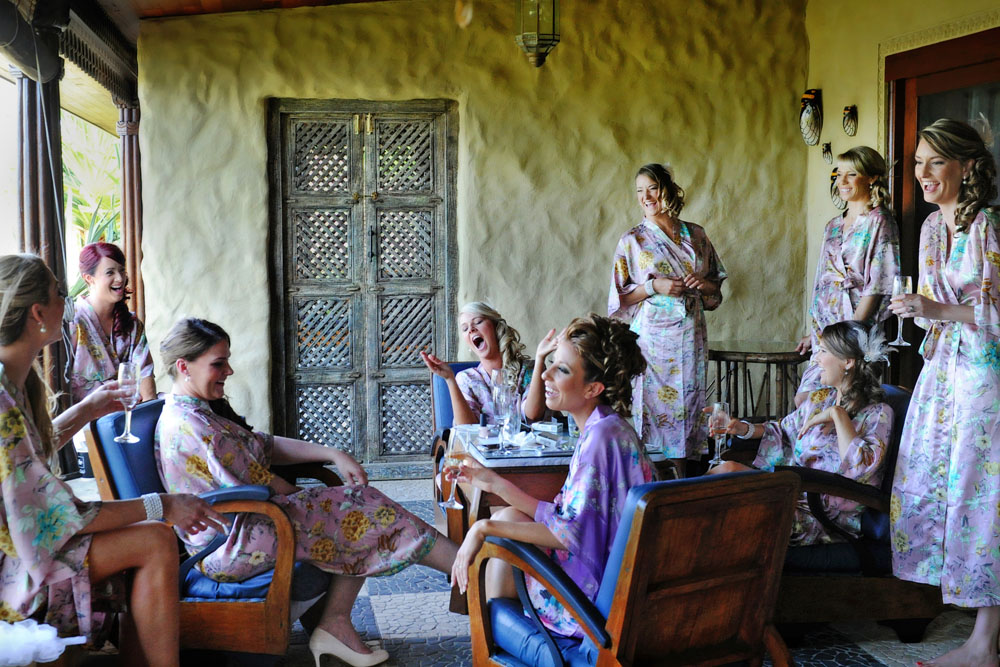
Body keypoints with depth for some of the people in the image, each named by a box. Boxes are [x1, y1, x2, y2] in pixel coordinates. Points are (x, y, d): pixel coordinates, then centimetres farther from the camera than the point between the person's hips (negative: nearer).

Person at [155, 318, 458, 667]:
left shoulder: (202, 410, 13)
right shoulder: (190, 425, -20)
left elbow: (266, 444, 11)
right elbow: (257, 483, -18)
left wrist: (332, 454, 1)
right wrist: (301, 498, -1)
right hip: (232, 549, -10)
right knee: (358, 507, -14)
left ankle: (335, 624, 0)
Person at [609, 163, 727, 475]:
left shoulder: (695, 235, 11)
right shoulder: (633, 240, 2)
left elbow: (716, 286, 17)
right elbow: (620, 297, 1)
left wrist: (703, 283, -4)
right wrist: (654, 287, -13)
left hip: (690, 337, 3)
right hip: (651, 338, -3)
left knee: (686, 405, 4)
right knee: (651, 407, -5)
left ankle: (680, 480, 13)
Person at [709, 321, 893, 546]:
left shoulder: (878, 414, -6)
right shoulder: (819, 398, 15)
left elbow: (861, 468, -21)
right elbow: (783, 430, 28)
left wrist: (838, 415, -18)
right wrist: (743, 428, 10)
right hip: (794, 495, 7)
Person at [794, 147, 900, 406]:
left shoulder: (878, 222, -6)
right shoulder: (834, 226, 17)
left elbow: (876, 287, -13)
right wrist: (813, 332, 17)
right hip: (825, 329, 7)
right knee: (804, 399, 1)